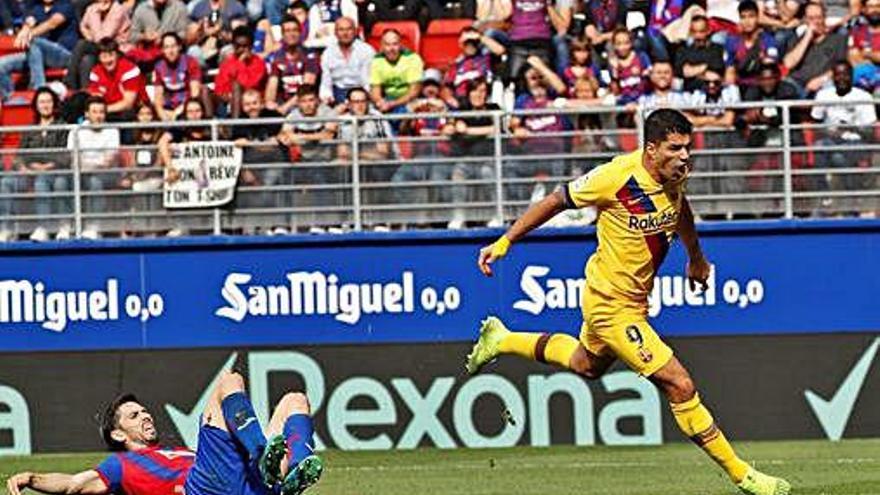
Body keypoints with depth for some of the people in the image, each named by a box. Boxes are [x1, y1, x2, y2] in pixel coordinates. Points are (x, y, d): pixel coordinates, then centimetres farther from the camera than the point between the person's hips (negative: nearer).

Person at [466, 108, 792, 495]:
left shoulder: (675, 173, -7)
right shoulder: (616, 177, -27)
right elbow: (556, 201, -12)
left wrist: (696, 257, 30)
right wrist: (504, 243, -8)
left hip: (635, 299, 9)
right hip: (612, 305, -9)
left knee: (587, 365, 34)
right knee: (680, 387, -11)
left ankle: (501, 340, 52)